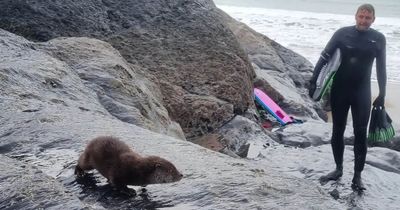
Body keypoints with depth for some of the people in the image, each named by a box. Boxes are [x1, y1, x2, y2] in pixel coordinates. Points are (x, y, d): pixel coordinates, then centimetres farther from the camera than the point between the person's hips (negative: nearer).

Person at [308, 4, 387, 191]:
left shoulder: (378, 39, -2)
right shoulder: (342, 33, -6)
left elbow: (381, 68, 6)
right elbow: (324, 58, -3)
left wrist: (382, 95, 5)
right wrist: (313, 81, -8)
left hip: (362, 93, 0)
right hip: (339, 91, 0)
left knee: (360, 134, -2)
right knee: (337, 131, 9)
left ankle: (357, 176, 8)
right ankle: (338, 169, 25)